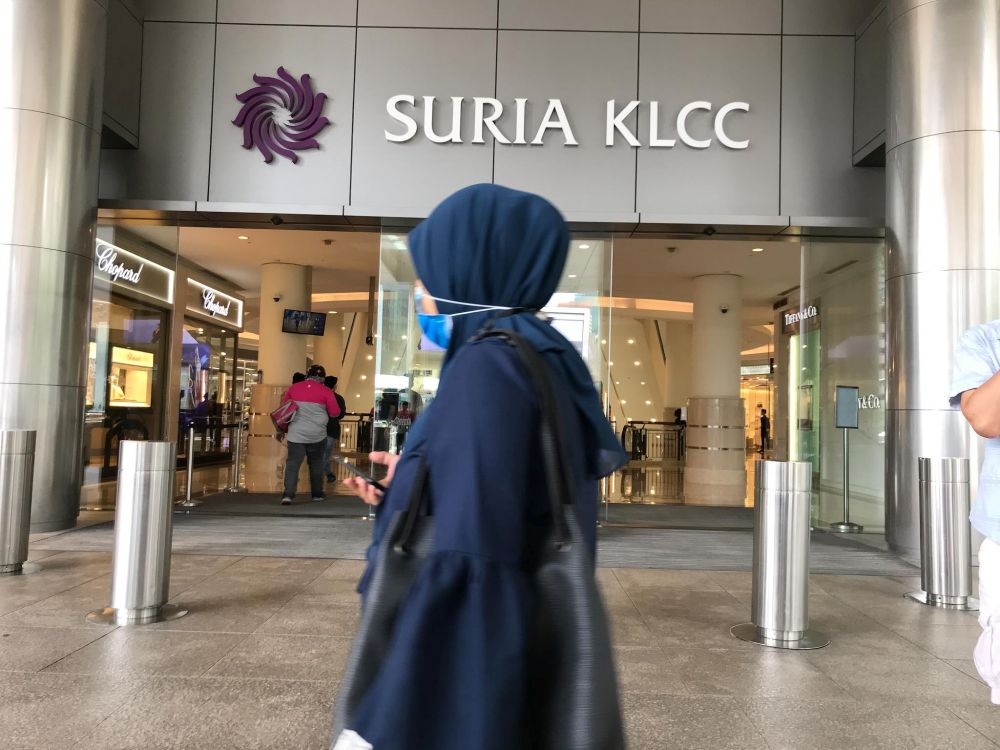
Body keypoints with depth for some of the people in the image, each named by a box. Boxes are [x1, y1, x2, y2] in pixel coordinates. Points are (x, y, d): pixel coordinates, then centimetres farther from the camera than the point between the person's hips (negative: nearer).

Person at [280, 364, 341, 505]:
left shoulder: (294, 388, 5)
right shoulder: (325, 391, -3)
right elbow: (335, 412, -1)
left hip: (296, 433, 1)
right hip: (317, 434, -1)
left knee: (292, 463, -2)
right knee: (316, 463, 15)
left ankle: (288, 494, -16)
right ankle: (317, 493, 24)